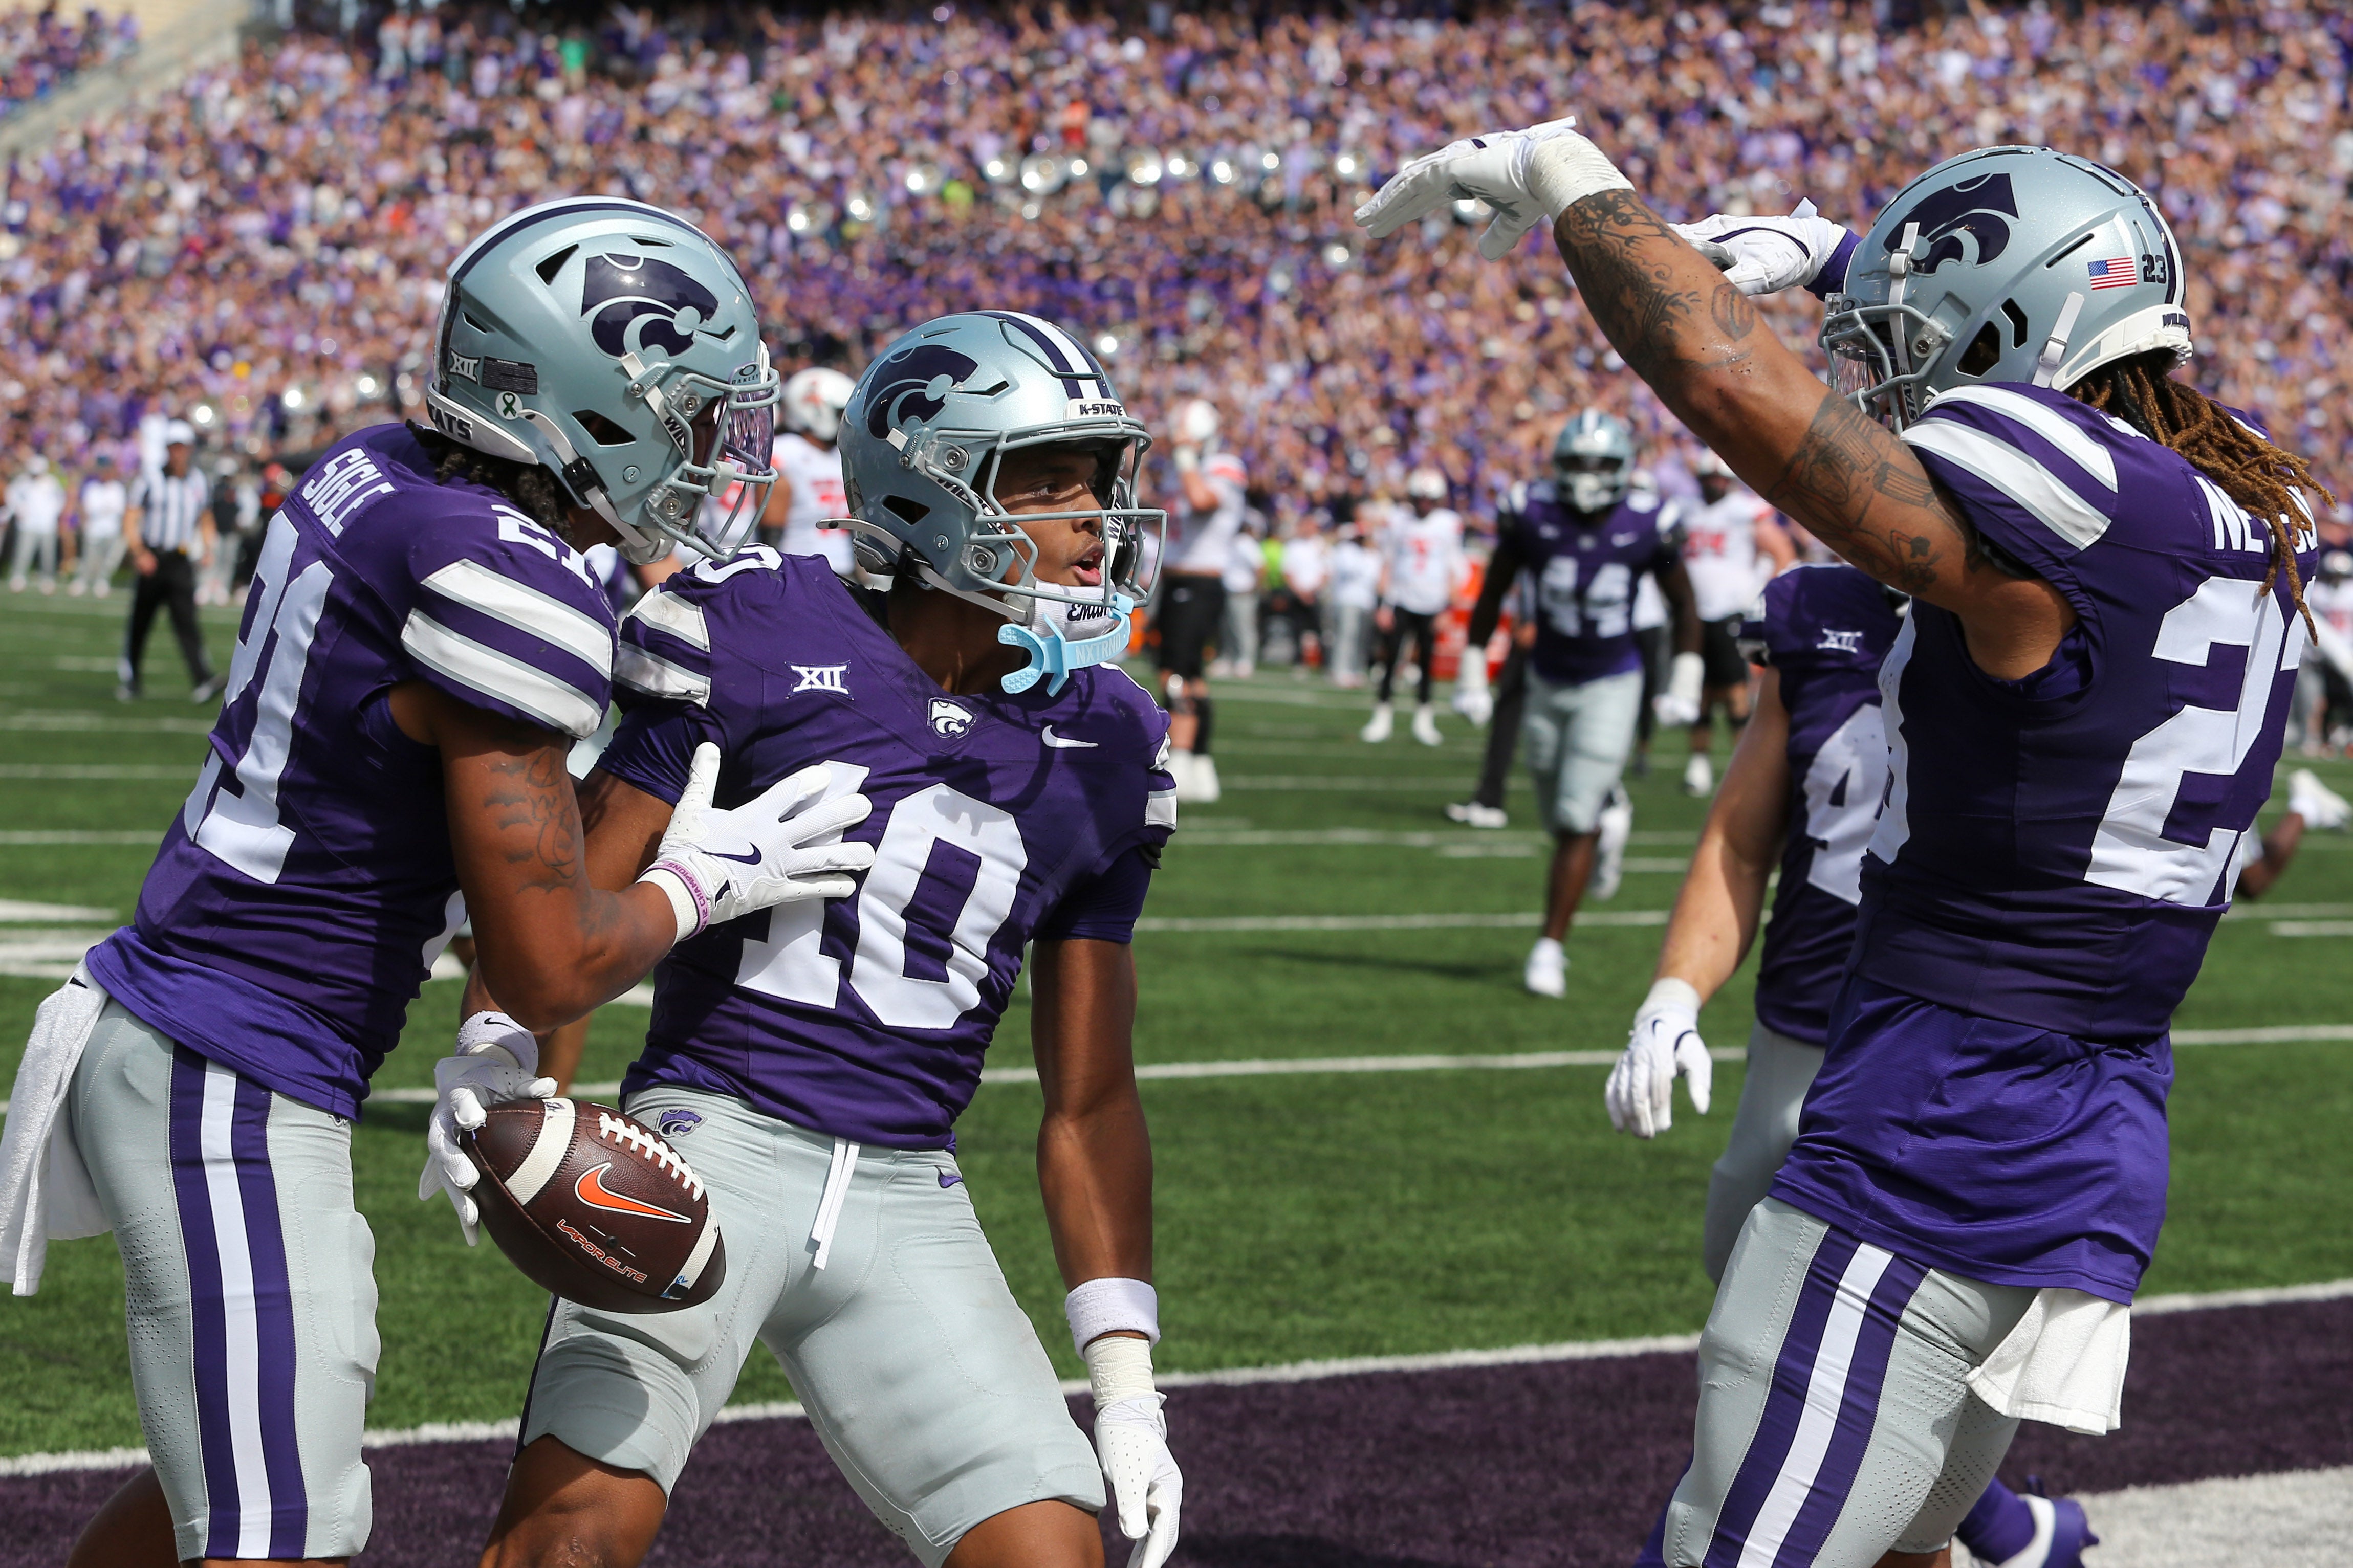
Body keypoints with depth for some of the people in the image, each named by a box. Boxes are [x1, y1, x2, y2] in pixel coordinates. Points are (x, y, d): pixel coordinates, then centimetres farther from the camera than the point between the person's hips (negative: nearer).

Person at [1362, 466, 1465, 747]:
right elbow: (1388, 565, 6)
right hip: (1401, 603, 0)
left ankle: (1423, 718, 16)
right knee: (1390, 658, -6)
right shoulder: (1398, 521, 1)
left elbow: (1454, 570, 4)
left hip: (1432, 605, 0)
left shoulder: (1450, 523, -1)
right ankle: (1382, 715, 2)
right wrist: (1384, 605, 0)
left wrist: (1448, 609, -2)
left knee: (1427, 662, 5)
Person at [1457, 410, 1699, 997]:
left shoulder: (1647, 524, -14)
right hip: (1548, 684, 3)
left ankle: (1550, 948, -1)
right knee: (1564, 820, 12)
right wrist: (1472, 670, 3)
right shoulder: (1531, 513, -12)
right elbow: (1493, 594, 2)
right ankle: (1611, 817, 48)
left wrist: (1686, 682, -2)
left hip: (1612, 686, -2)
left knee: (1576, 823, -9)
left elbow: (1683, 605, 1)